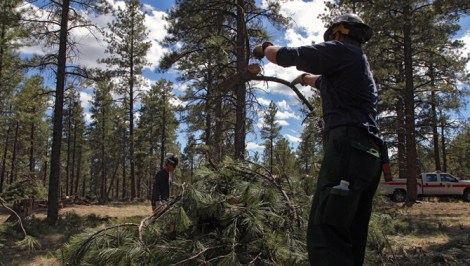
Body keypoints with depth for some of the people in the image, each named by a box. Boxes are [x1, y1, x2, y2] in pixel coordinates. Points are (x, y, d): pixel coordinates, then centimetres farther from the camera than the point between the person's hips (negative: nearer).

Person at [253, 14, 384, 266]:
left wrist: (265, 48, 23)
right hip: (368, 154, 10)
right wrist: (306, 77, 69)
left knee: (324, 234, -19)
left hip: (348, 148, -10)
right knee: (351, 238, 11)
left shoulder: (340, 50, 3)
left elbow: (285, 55, 2)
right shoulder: (360, 63, 31)